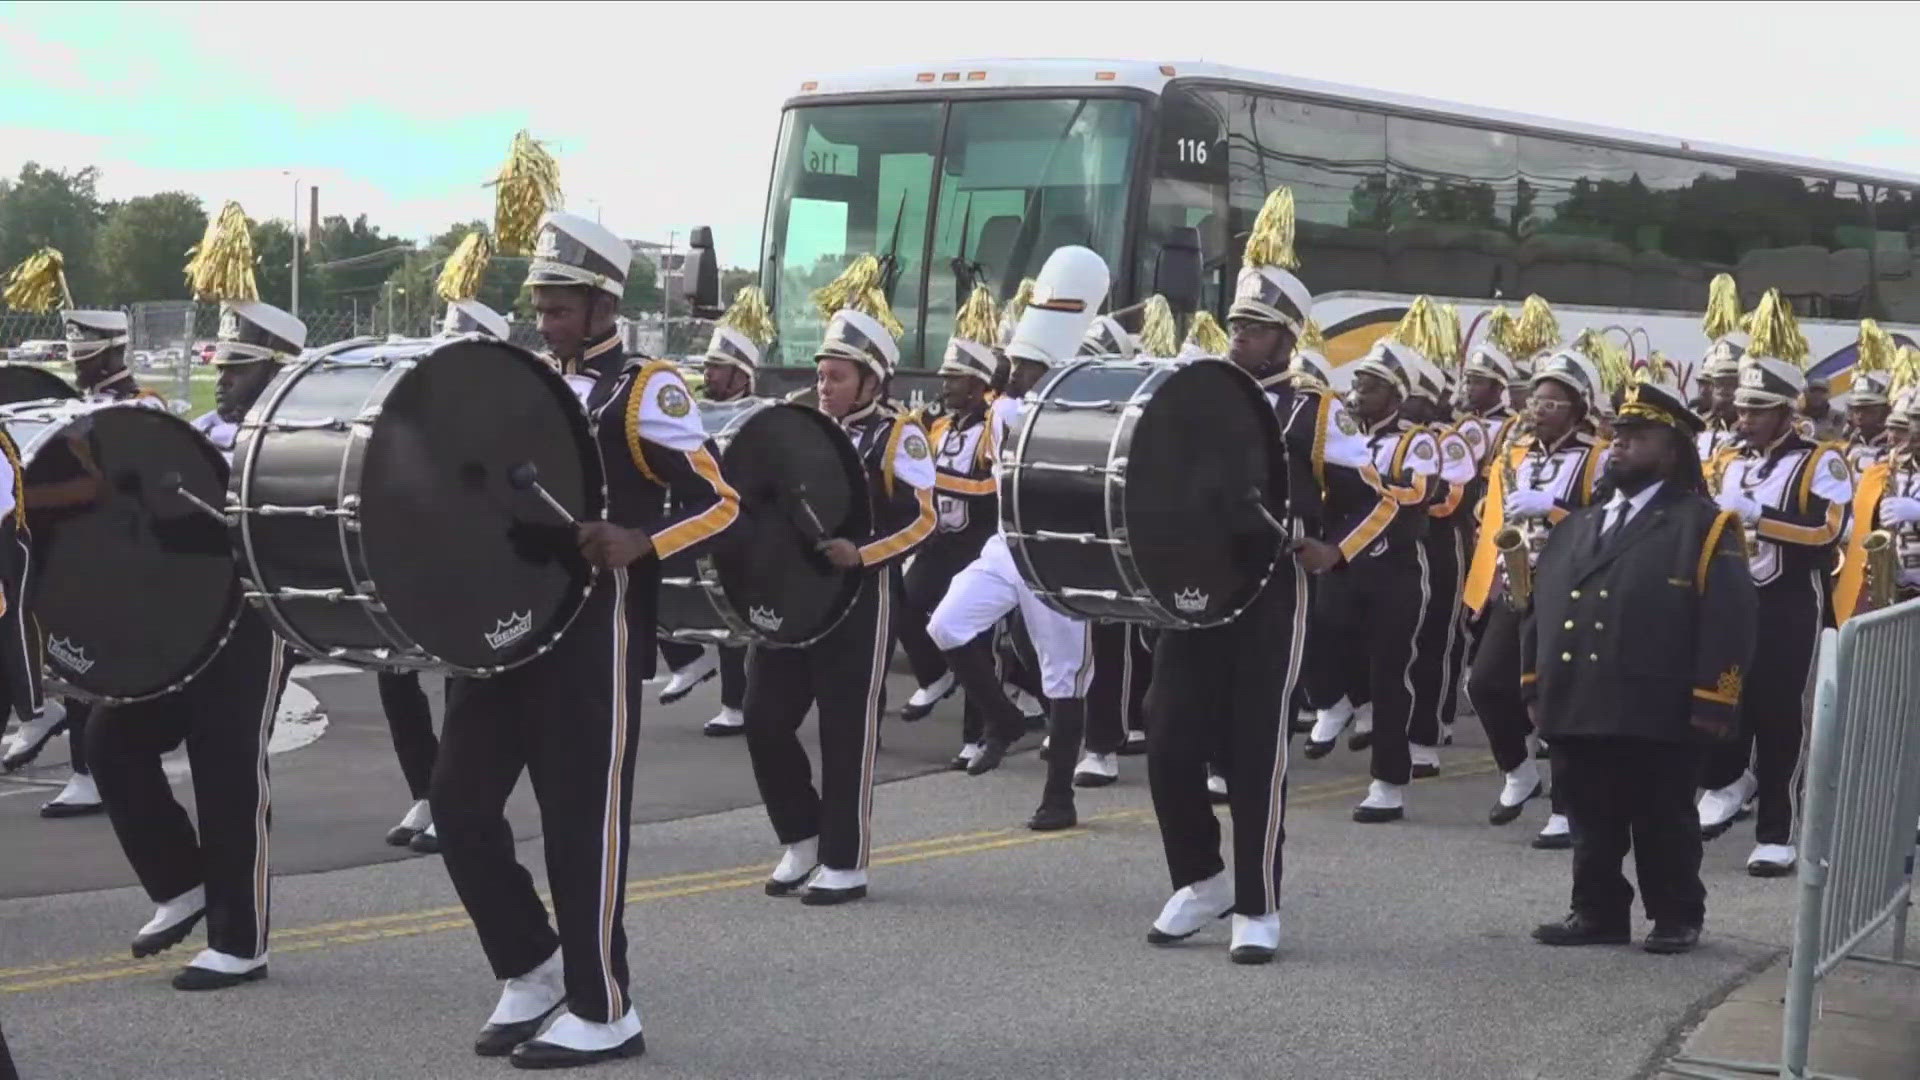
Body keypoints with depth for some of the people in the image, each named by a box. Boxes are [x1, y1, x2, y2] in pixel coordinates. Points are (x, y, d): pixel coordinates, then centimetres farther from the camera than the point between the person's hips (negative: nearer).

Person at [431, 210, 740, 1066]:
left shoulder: (646, 390, -6)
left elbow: (720, 505, -9)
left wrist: (637, 545, -26)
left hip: (593, 634, -7)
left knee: (581, 819, -2)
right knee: (458, 801, 4)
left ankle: (602, 1012, 9)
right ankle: (532, 969, 20)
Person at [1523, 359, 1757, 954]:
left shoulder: (1704, 527, -3)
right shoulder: (1575, 527, 16)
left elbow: (1729, 621, -10)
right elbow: (1540, 607, 17)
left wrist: (1711, 702, -15)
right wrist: (1534, 682, 10)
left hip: (1658, 718, -6)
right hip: (1576, 711, 6)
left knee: (1663, 826, 6)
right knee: (1591, 825, 11)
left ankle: (1677, 916, 18)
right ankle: (1597, 912, 20)